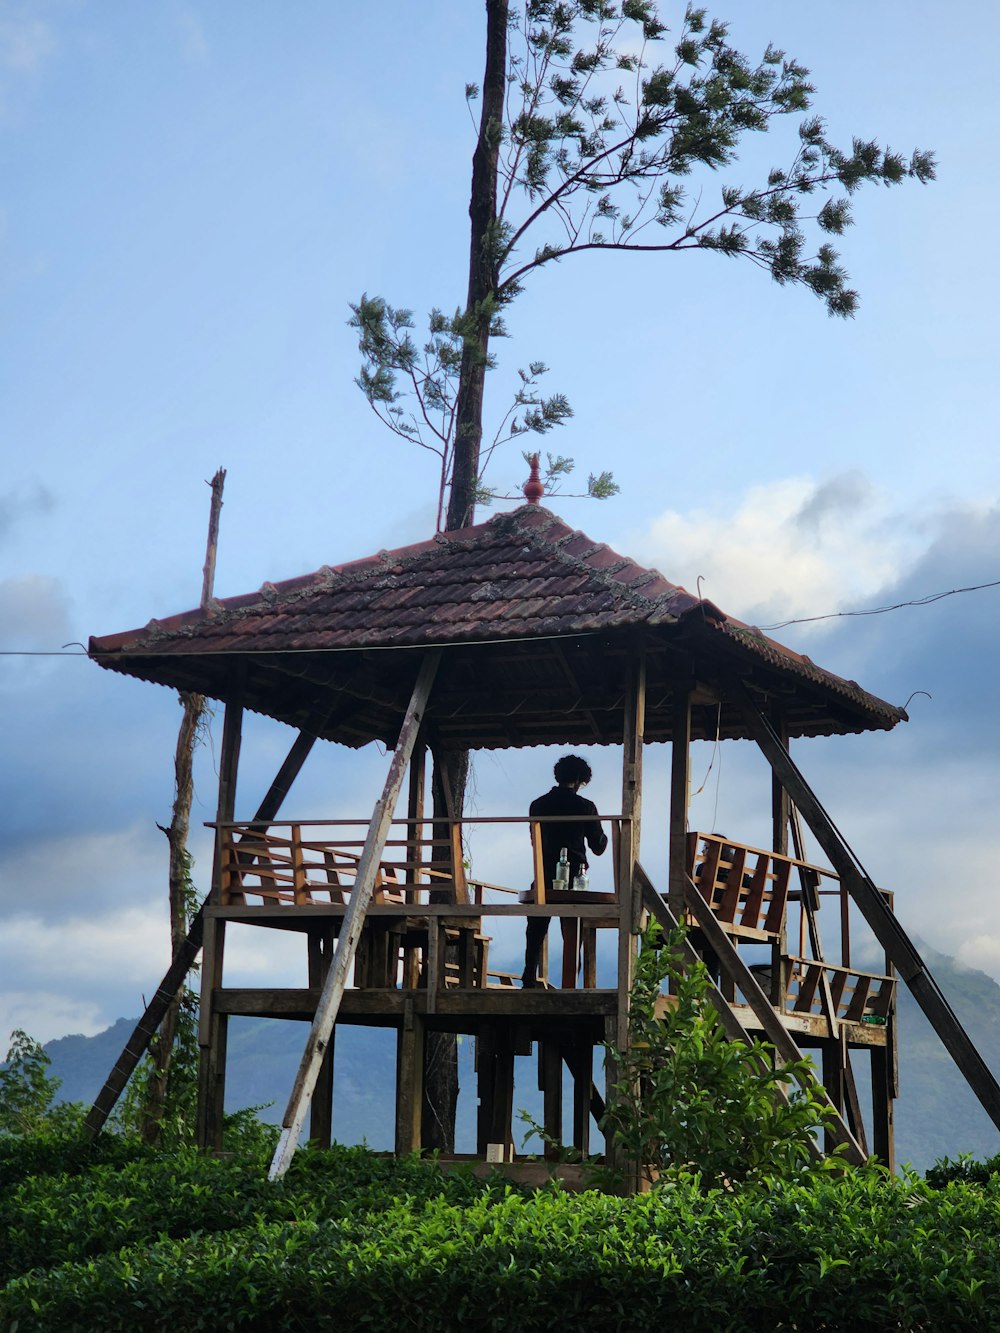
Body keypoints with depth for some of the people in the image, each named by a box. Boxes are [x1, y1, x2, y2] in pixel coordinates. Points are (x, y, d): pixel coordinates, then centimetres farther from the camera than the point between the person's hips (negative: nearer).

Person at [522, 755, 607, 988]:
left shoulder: (537, 805, 5)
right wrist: (603, 835, 23)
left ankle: (529, 980, 3)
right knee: (572, 934, 4)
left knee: (536, 930, 10)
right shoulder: (585, 806, -5)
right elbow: (598, 847, 2)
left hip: (543, 877, 3)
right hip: (574, 877, -2)